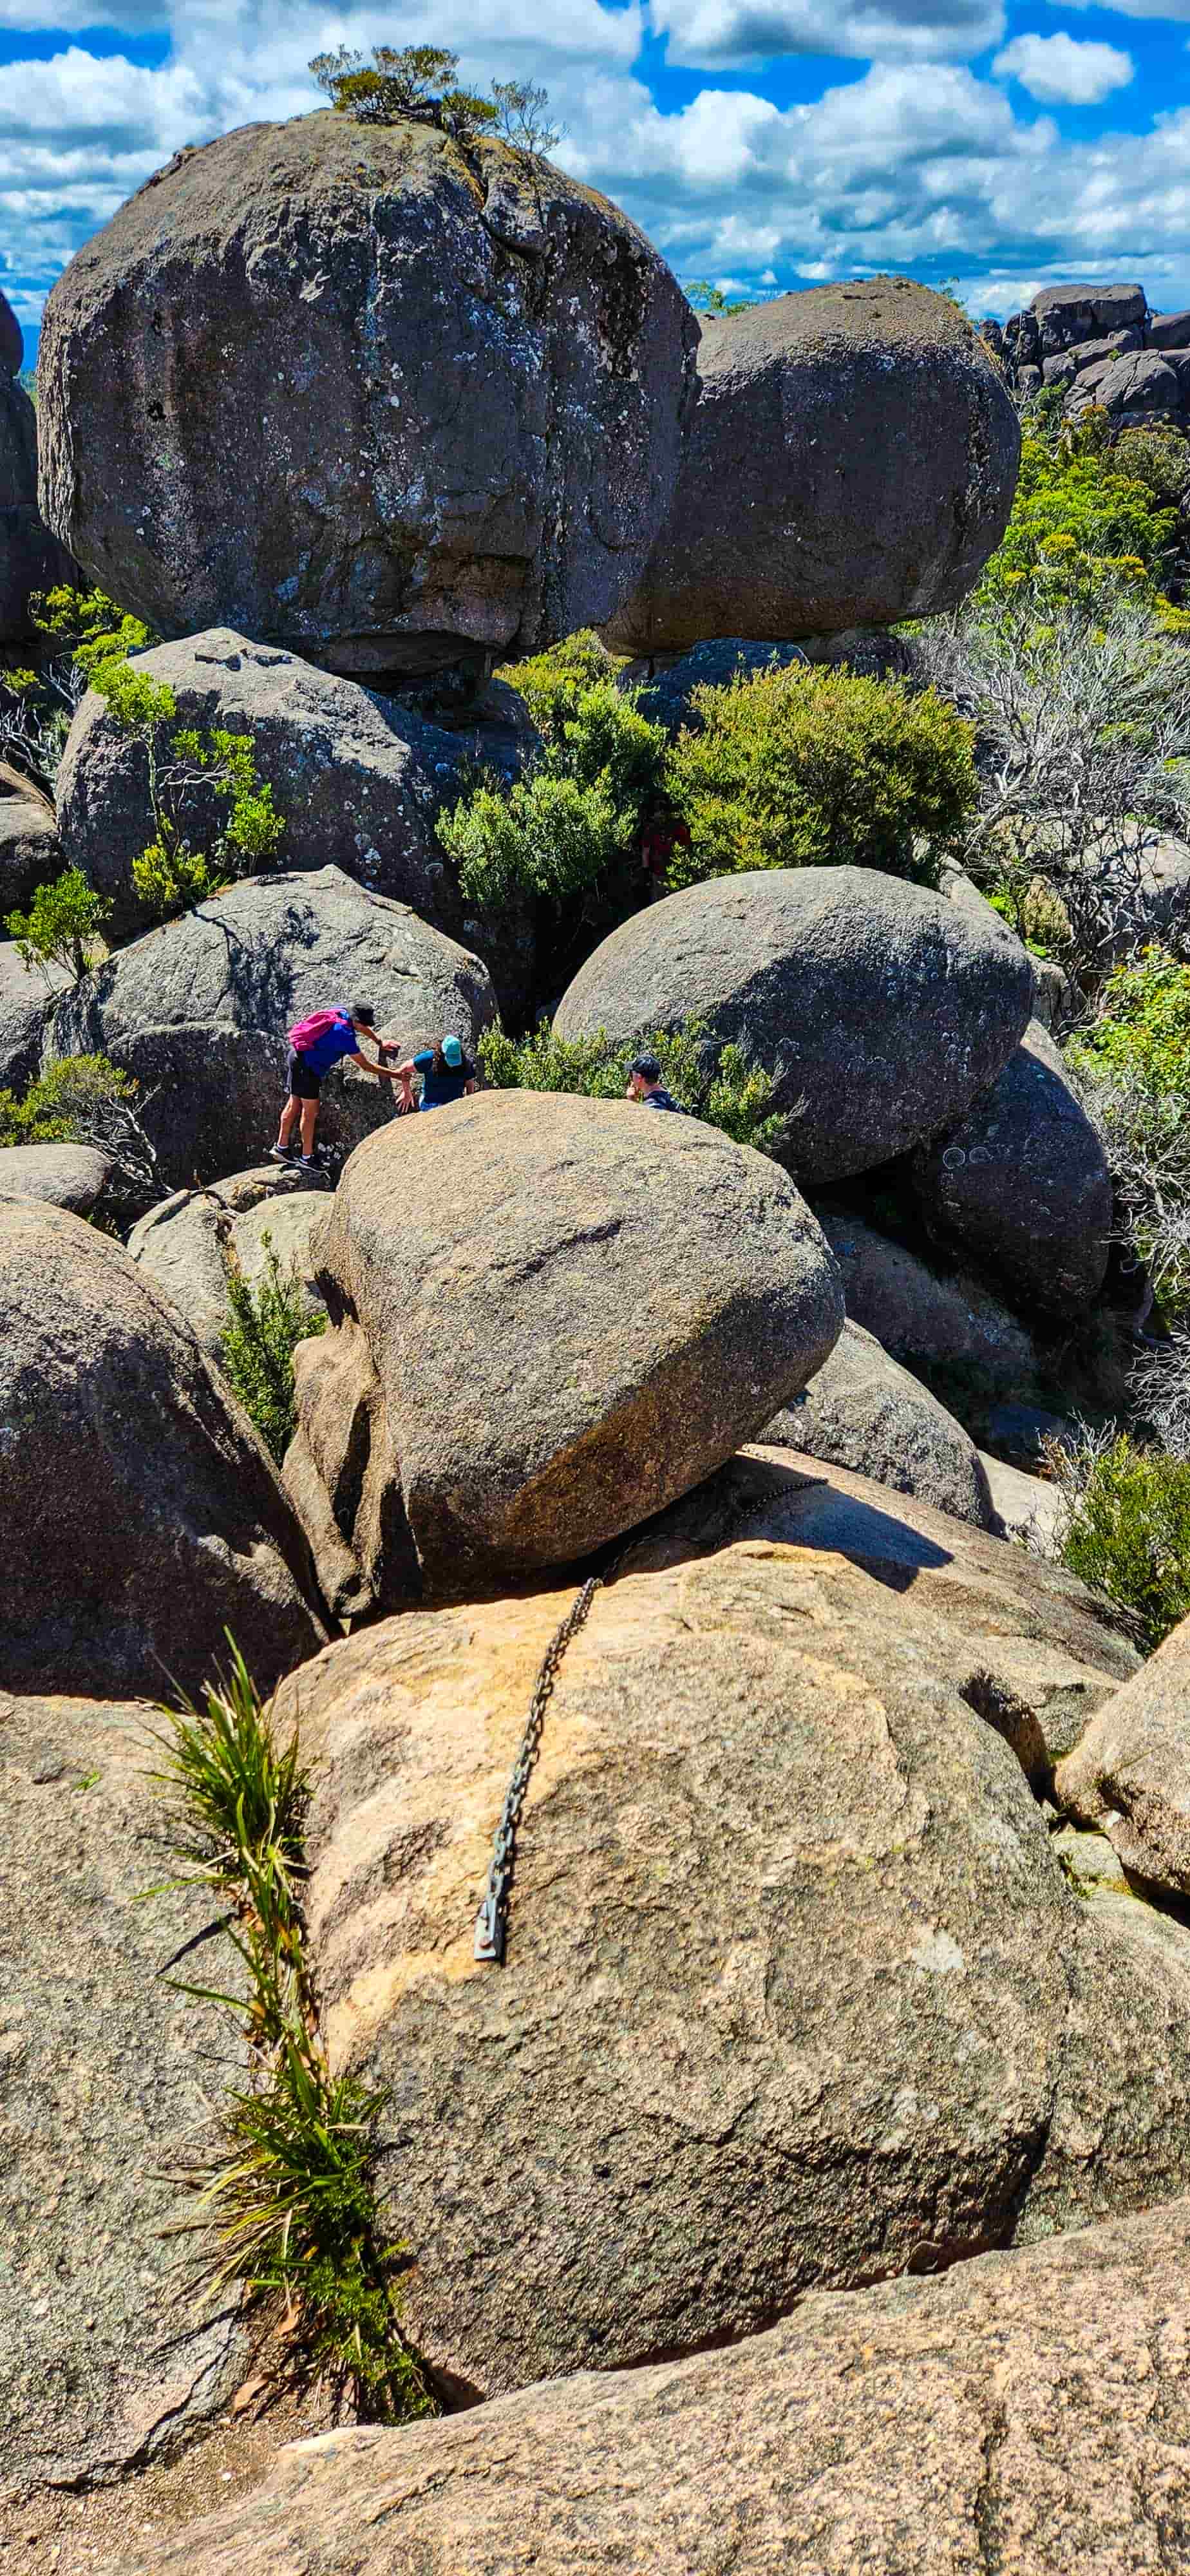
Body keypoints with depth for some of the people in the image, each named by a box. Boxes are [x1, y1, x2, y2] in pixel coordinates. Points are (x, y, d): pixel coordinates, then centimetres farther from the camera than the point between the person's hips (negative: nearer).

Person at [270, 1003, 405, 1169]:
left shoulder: (342, 1014, -1)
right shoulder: (345, 1036, -24)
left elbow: (364, 1028, 23)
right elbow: (366, 1066, -18)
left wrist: (380, 1043, 31)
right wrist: (395, 1075, -14)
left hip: (297, 1056, 9)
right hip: (307, 1067, -9)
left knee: (294, 1104, 17)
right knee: (310, 1111, 0)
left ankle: (281, 1148, 25)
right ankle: (307, 1158, 9)